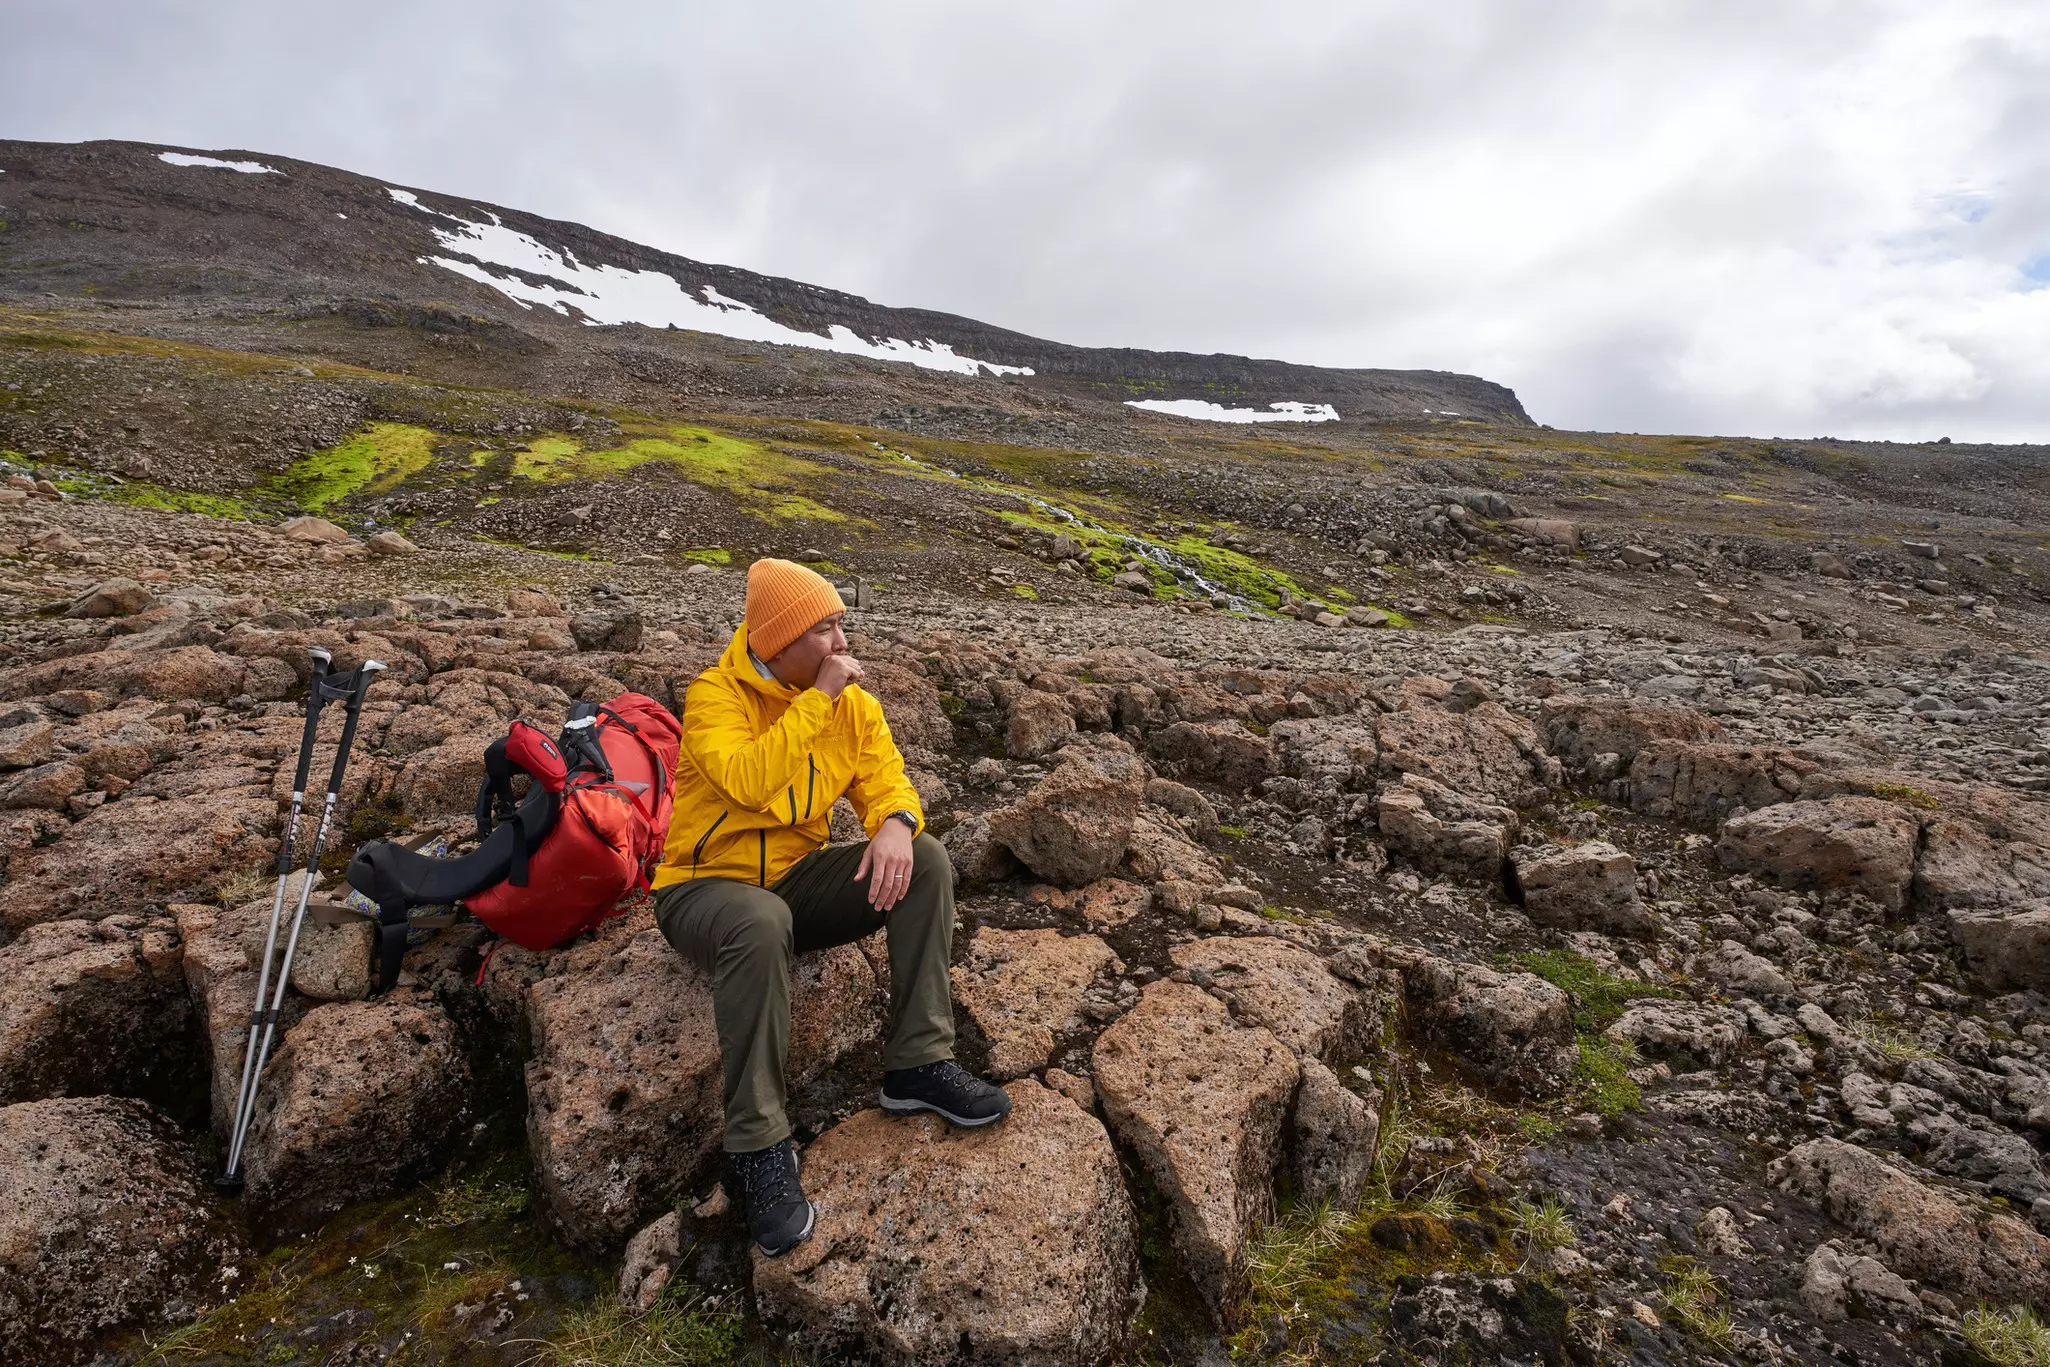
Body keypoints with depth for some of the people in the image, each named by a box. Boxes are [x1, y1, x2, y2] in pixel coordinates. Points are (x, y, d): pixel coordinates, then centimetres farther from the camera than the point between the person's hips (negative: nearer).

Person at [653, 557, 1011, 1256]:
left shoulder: (854, 702, 0)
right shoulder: (717, 695, -16)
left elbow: (886, 779, -4)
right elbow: (747, 781, -34)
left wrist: (896, 823, -27)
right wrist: (818, 698, -30)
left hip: (798, 879, 5)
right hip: (705, 886, -5)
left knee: (926, 861, -15)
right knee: (761, 923, -40)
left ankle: (917, 1065, -11)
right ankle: (757, 1148, -23)